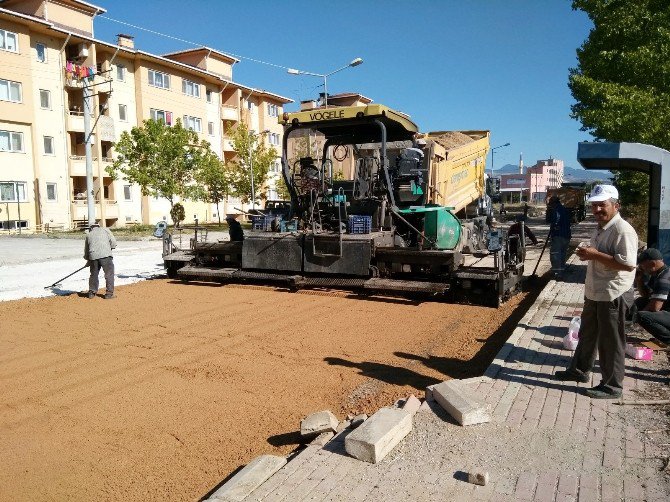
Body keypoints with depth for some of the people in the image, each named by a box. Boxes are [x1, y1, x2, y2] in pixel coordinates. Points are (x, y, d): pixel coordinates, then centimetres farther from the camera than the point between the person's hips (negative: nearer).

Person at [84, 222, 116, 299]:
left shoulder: (88, 235, 23)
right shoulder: (105, 230, 16)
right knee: (109, 274, 3)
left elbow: (86, 250, 26)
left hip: (93, 256, 3)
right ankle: (109, 293, -1)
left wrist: (88, 259, 41)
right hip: (105, 255, -3)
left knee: (94, 274, 18)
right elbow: (113, 243, 6)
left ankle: (91, 292, 24)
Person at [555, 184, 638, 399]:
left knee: (611, 342, 3)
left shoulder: (622, 230, -20)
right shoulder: (600, 228, 12)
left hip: (613, 295, -10)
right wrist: (587, 254, 11)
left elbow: (628, 263, -30)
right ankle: (579, 369, 40)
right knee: (587, 334, 23)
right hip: (594, 293, 10)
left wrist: (595, 254, -26)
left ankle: (612, 386, 18)